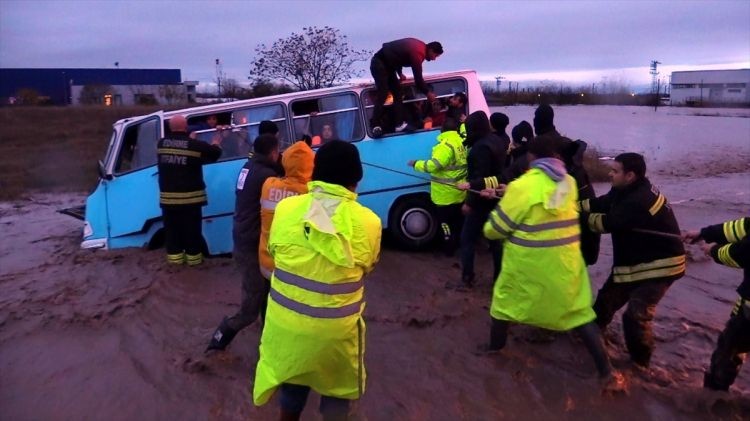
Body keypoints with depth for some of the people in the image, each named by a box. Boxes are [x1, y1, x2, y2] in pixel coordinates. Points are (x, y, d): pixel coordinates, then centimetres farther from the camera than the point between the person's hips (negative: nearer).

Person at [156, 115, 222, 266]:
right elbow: (216, 152, 3)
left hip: (168, 197, 4)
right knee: (192, 230, 8)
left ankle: (174, 256, 22)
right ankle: (193, 257, 16)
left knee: (172, 229, 14)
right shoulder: (196, 145, -12)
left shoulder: (161, 144, 1)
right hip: (190, 198, -4)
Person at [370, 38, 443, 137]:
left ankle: (399, 123, 0)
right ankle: (376, 126, -22)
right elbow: (418, 78, -18)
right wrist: (428, 92, -4)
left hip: (387, 64, 10)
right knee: (383, 94, -19)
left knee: (397, 92, 3)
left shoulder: (419, 46, 8)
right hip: (379, 63, -10)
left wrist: (400, 73, 14)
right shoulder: (418, 53, -22)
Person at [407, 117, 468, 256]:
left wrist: (415, 164, -18)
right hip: (459, 192, 8)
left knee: (446, 221, 6)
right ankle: (458, 244, 37)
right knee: (457, 219, 22)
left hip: (445, 194, -8)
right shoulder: (463, 142, 0)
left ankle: (449, 248, 16)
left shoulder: (446, 145, -25)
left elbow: (433, 165, -32)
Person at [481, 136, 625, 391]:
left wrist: (490, 231, 16)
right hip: (564, 259, 4)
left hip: (528, 259, -3)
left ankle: (495, 347, 37)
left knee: (505, 298, 20)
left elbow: (496, 228, -9)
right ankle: (607, 372, 9)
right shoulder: (569, 183, 2)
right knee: (579, 312, 10)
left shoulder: (522, 186, -15)